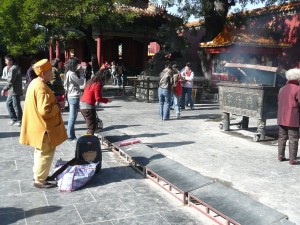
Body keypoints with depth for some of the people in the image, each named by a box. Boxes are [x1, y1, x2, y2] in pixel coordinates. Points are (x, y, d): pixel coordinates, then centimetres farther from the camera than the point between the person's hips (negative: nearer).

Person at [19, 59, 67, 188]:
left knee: (40, 152, 23)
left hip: (38, 126, 11)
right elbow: (45, 110, -30)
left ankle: (38, 175, 35)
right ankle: (39, 181, 11)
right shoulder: (42, 88, -24)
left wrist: (54, 101, 9)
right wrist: (58, 107, -14)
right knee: (46, 154, 1)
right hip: (43, 127, -11)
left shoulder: (35, 83, 8)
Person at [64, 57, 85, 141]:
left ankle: (70, 134, 24)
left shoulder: (68, 73, 12)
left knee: (71, 116, 16)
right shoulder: (72, 74, -17)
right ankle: (70, 136, 0)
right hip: (74, 97, -10)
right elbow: (81, 82, -15)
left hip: (70, 96, 10)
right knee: (73, 117, -5)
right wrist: (81, 74, -2)